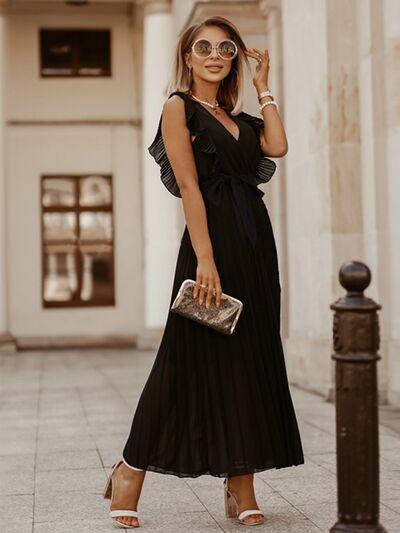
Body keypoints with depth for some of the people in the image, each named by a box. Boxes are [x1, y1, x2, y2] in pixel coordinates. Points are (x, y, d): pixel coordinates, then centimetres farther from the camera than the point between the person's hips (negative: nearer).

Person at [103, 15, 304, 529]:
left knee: (252, 359, 4)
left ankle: (240, 487, 9)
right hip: (213, 238, -7)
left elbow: (277, 146, 1)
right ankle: (131, 471, 9)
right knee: (197, 356, -5)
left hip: (256, 241, 7)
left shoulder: (238, 117, 20)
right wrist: (205, 258, -19)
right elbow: (189, 186, -10)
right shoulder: (179, 107, 0)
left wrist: (263, 85, 10)